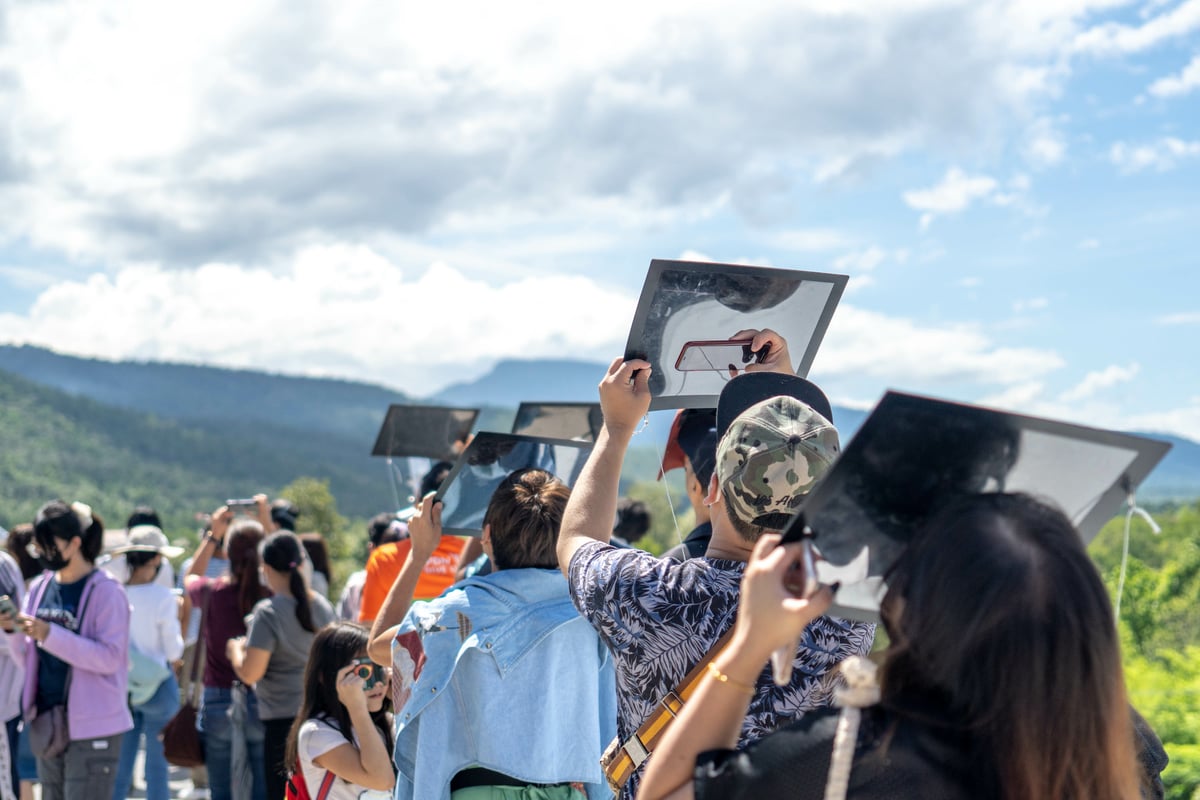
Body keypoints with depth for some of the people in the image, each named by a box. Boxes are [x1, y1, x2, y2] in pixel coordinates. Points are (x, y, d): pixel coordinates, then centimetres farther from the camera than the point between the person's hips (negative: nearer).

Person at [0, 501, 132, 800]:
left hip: (92, 728, -7)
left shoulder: (105, 591, -11)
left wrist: (50, 634, -24)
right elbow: (30, 659, 15)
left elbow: (110, 656, -18)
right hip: (47, 723, 7)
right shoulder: (40, 588, 9)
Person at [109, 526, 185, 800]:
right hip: (157, 684, -4)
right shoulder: (163, 597, -14)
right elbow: (173, 651, -8)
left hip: (121, 684, 4)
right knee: (157, 766, 4)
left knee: (120, 767, 11)